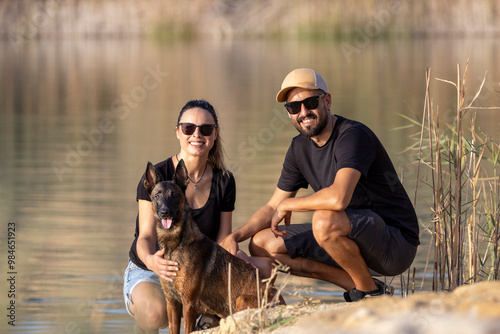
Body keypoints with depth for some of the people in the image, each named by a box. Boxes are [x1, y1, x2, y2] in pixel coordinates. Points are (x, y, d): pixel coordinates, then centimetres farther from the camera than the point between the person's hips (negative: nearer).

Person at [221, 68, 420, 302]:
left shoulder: (353, 135, -20)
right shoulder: (300, 148, 7)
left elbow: (338, 198, -36)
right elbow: (273, 208, 15)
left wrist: (288, 205, -18)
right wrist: (235, 236, -4)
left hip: (396, 243, -9)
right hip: (353, 241, 9)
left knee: (324, 219, -36)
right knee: (262, 243, 1)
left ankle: (371, 293, -12)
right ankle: (356, 285, -1)